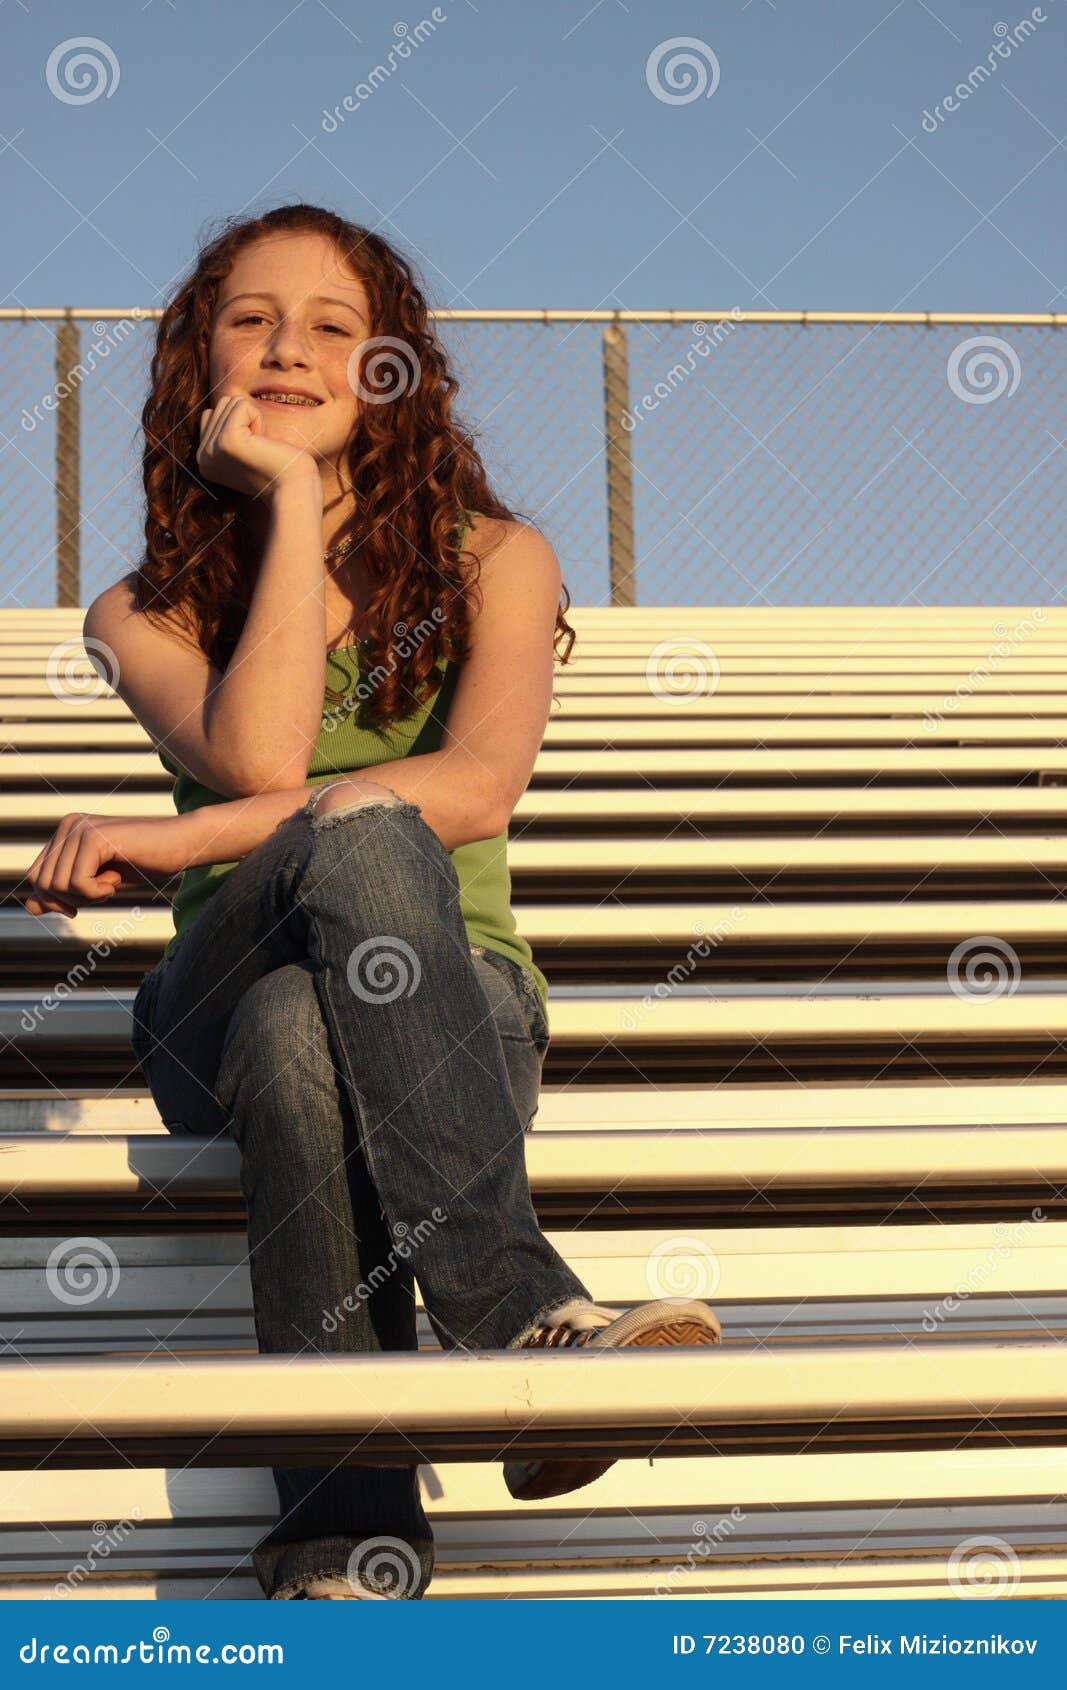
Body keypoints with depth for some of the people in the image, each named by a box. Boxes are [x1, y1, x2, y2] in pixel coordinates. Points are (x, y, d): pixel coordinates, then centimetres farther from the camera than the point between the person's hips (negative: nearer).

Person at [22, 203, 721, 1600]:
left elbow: (480, 789, -11)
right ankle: (528, 1317, -48)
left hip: (458, 1000, 0)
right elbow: (261, 761, -12)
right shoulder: (145, 615, 12)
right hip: (217, 1010, 0)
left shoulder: (494, 559, 10)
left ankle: (342, 1537, -46)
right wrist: (292, 496, -5)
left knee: (300, 1032, -38)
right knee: (358, 839, -35)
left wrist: (189, 842, -16)